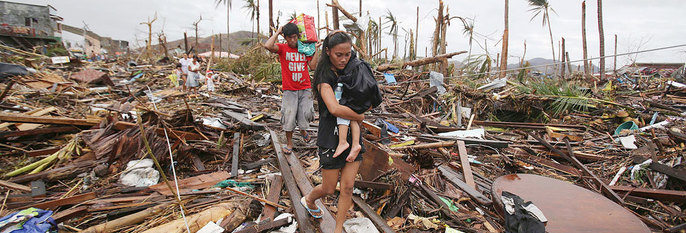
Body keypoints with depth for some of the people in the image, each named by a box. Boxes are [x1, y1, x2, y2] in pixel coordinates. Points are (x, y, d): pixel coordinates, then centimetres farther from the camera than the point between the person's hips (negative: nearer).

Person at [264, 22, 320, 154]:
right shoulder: (282, 48, -1)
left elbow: (313, 66, -1)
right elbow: (268, 46, -22)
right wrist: (277, 32, -10)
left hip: (305, 89, 2)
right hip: (289, 90, -2)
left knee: (306, 114, 2)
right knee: (288, 117, 0)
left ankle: (303, 130, 38)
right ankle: (289, 143, 18)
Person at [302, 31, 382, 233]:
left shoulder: (354, 70, 5)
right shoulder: (324, 77, -14)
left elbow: (371, 103, 9)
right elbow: (335, 109, -31)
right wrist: (359, 116, -17)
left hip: (352, 136, 5)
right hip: (331, 138, -5)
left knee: (347, 187, 6)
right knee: (329, 189, 11)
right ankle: (308, 199, 45)